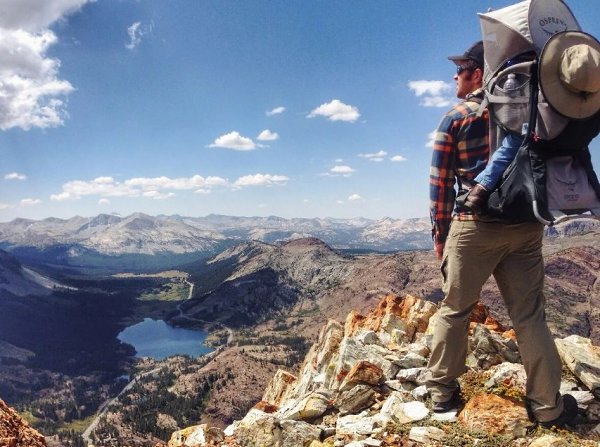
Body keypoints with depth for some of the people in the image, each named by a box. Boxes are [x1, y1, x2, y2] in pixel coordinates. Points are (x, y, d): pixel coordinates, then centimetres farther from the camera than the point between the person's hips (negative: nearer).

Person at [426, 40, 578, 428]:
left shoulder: (454, 120, -2)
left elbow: (441, 184, -3)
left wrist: (440, 234, 4)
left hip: (475, 226, -3)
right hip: (526, 225, 4)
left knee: (454, 310, 9)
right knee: (530, 316, 9)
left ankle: (443, 391, 18)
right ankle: (548, 406, 16)